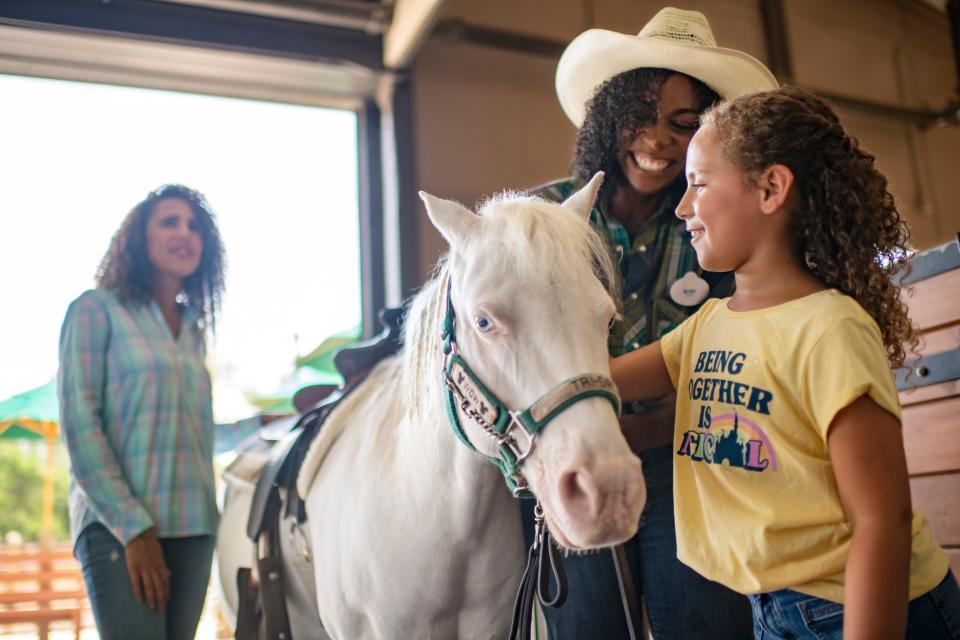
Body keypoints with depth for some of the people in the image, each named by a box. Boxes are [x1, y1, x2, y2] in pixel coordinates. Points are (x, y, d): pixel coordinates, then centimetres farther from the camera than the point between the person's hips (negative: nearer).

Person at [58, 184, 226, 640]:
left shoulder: (193, 329, 16)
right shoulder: (97, 310, 0)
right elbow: (79, 424, -8)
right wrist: (132, 525, -13)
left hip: (192, 528, 6)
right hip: (118, 525, -5)